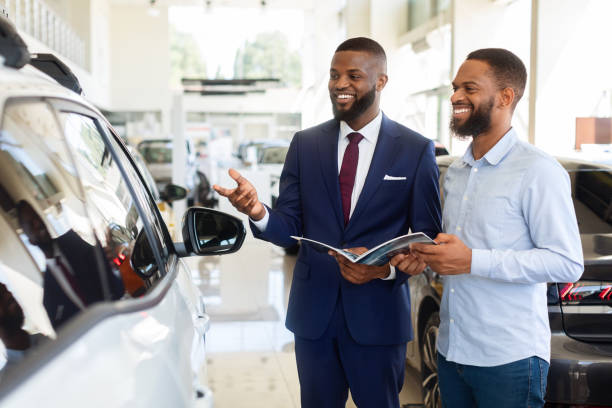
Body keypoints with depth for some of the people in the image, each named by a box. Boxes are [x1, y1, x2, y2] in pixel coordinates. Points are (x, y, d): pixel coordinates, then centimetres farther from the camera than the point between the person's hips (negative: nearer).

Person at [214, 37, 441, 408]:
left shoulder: (417, 150, -4)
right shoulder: (305, 144, 3)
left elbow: (426, 238, -2)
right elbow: (290, 228, 1)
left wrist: (387, 268, -21)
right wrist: (259, 213, -20)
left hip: (378, 316, -2)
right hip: (313, 312, 2)